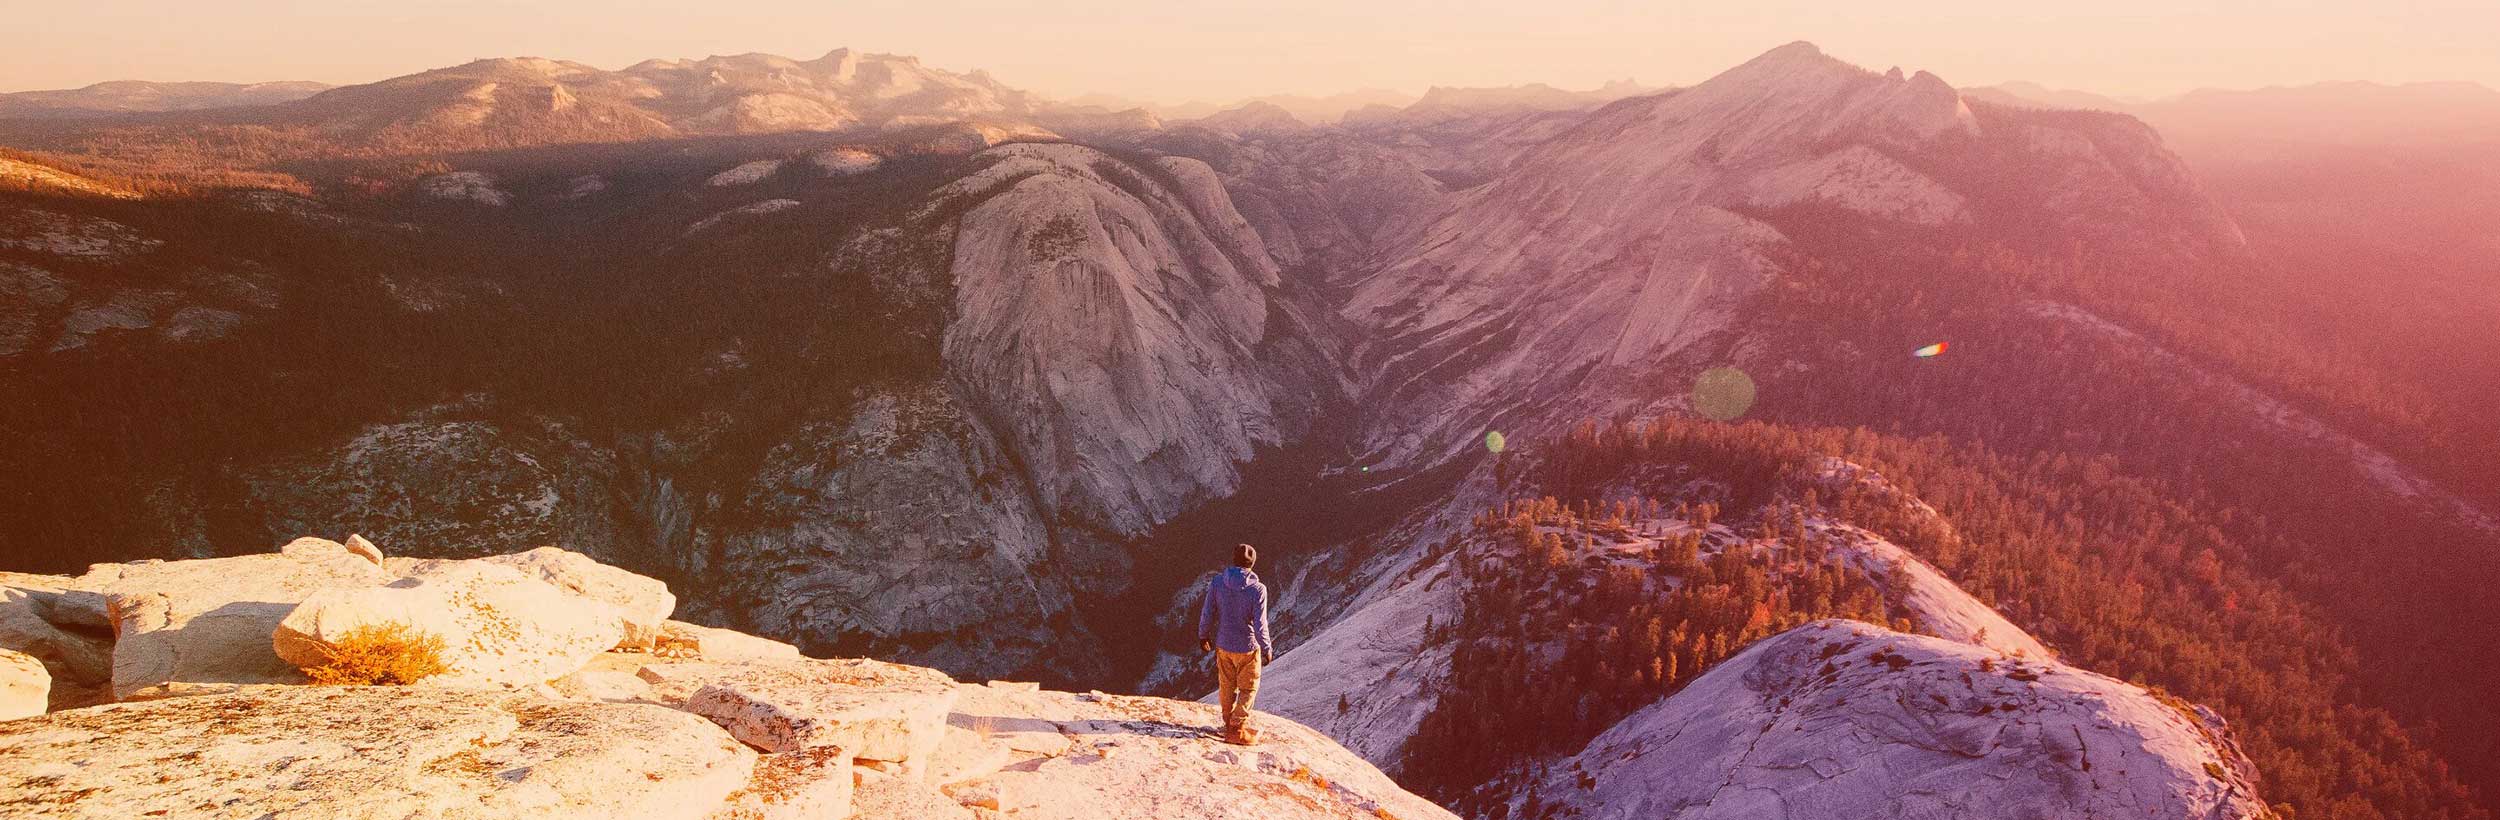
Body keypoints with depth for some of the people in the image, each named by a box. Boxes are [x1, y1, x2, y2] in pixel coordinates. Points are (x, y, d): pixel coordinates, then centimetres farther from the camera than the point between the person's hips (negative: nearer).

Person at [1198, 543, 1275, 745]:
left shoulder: (1217, 582, -11)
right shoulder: (1257, 589, -21)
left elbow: (1207, 613, -3)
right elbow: (1260, 625, -19)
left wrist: (1203, 635, 14)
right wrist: (1267, 649, -4)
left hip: (1222, 645, 4)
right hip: (1247, 648, -4)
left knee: (1227, 686, 21)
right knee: (1248, 689, 14)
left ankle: (1230, 723, 37)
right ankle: (1237, 730, 14)